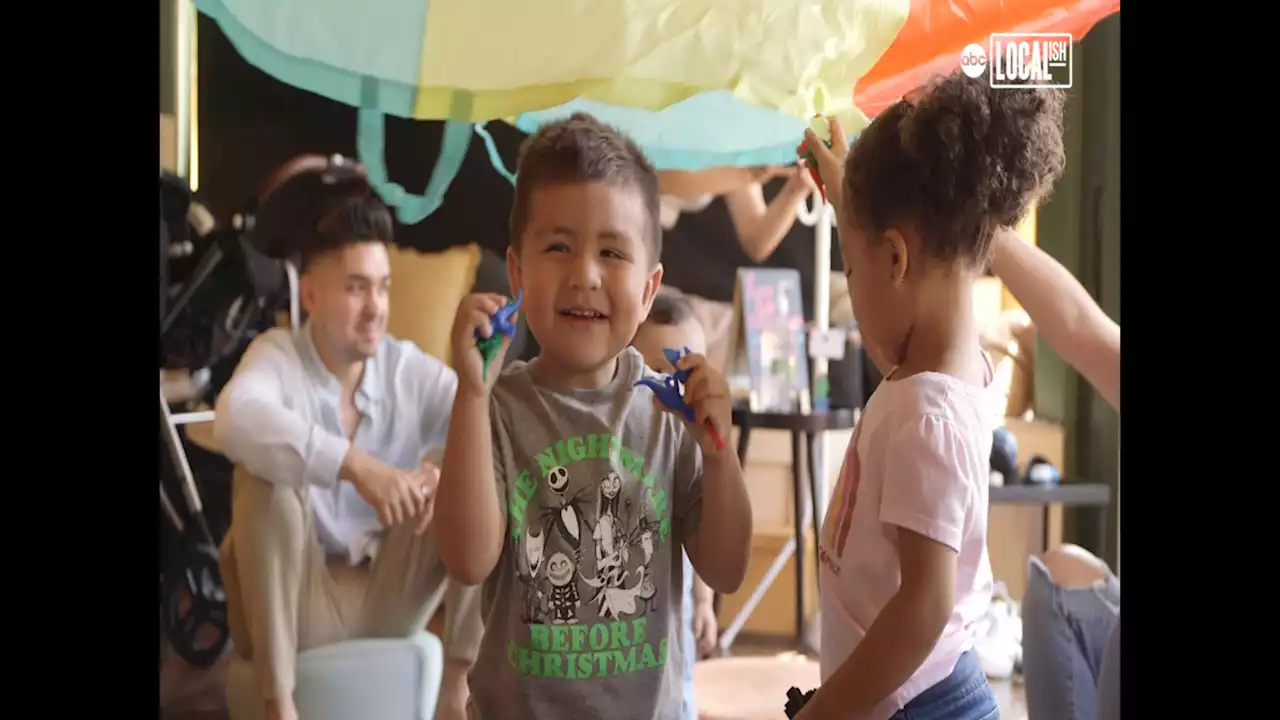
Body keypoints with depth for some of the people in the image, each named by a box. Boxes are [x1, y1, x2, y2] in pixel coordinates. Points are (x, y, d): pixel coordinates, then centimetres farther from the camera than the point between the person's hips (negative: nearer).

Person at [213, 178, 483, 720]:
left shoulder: (412, 370, -5)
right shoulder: (278, 355, -14)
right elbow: (235, 421, -37)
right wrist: (356, 465, -48)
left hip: (390, 598, 3)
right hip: (294, 600, -2)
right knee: (264, 472, -28)